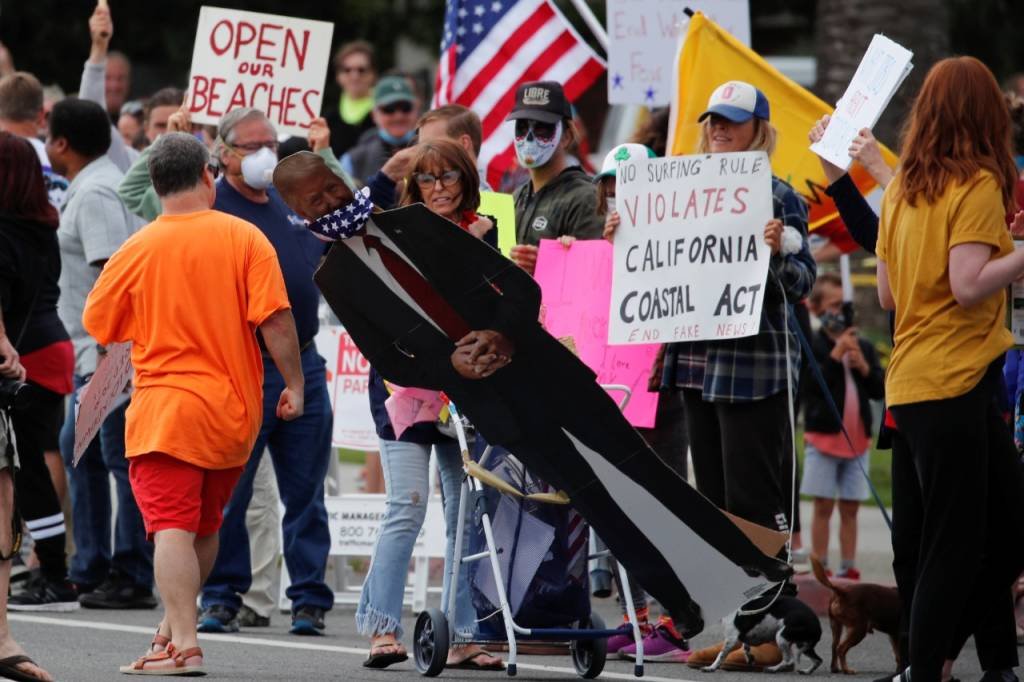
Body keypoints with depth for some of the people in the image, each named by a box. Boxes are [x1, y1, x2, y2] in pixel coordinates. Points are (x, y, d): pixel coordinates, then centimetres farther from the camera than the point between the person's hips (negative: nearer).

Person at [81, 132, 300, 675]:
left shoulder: (137, 249, -3)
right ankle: (175, 624, 28)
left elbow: (96, 325, 7)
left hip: (164, 410, -3)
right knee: (205, 526, 19)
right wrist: (294, 385, -1)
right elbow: (275, 320, -10)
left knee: (172, 526, -8)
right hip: (233, 413, 3)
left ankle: (183, 644, -19)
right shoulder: (246, 239, -4)